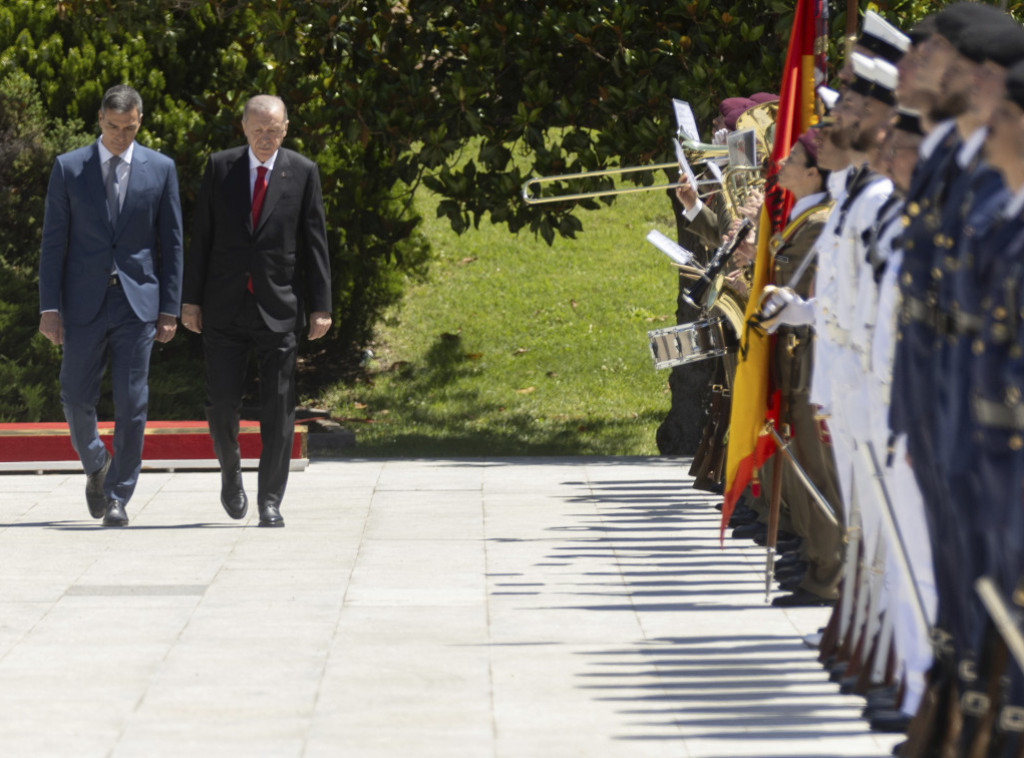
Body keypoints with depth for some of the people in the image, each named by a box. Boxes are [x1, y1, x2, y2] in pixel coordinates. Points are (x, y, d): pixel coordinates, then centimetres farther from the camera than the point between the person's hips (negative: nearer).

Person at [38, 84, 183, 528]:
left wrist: (170, 309, 1)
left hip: (137, 302, -1)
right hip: (84, 303, 1)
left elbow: (171, 242, 6)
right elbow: (53, 241, 2)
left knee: (132, 404, -5)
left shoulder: (160, 169, 3)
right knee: (77, 398, 2)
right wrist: (49, 307, -5)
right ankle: (96, 465, 31)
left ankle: (118, 498, 3)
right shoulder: (68, 168, 2)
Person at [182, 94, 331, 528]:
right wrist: (191, 298, 2)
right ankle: (230, 473, 26)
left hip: (279, 308, -1)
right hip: (225, 309, 1)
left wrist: (320, 307, -1)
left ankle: (270, 501, 4)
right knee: (222, 401, -1)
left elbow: (314, 243, 3)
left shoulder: (303, 173, 2)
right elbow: (201, 236, 6)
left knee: (278, 408, -2)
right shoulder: (220, 168, 5)